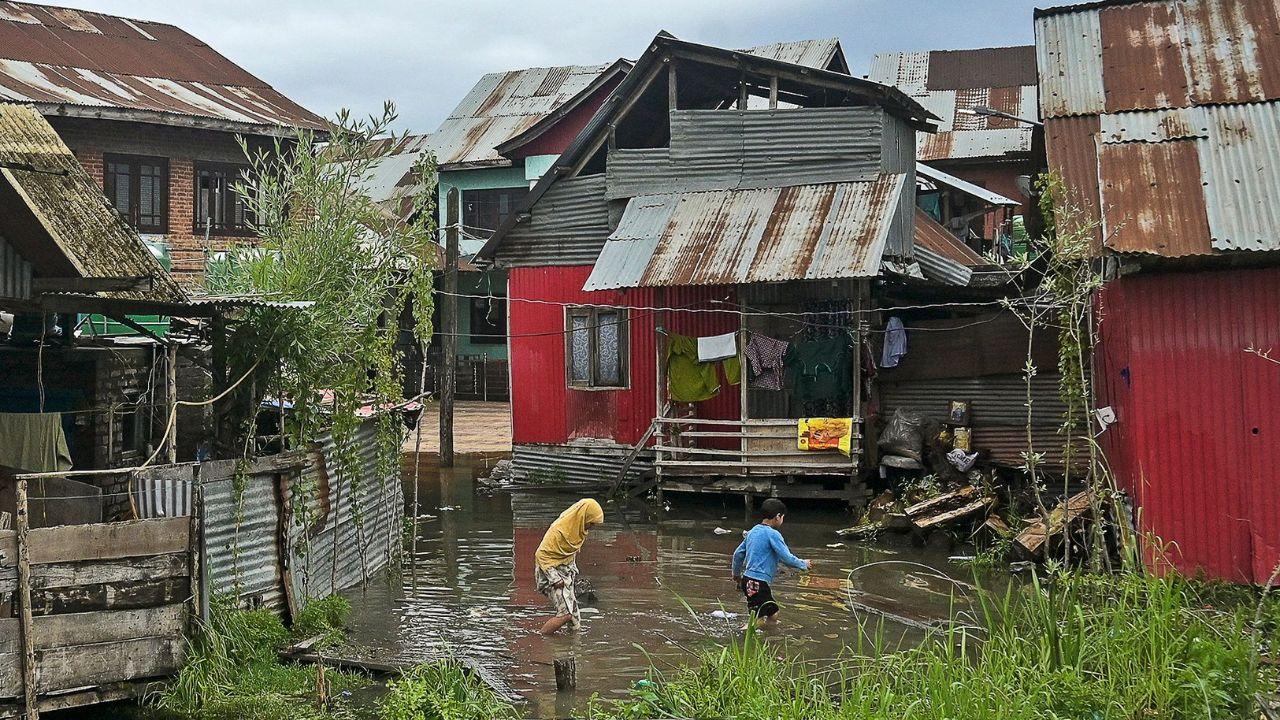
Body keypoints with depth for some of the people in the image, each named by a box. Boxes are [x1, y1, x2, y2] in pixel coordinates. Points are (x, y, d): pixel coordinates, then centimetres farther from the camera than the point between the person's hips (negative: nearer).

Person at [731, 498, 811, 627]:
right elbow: (787, 558, -14)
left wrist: (736, 574, 33)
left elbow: (738, 554, 19)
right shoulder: (773, 534, -12)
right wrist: (804, 564, 4)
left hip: (747, 579, 9)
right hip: (759, 583, -9)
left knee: (773, 615, 16)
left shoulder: (752, 531, 12)